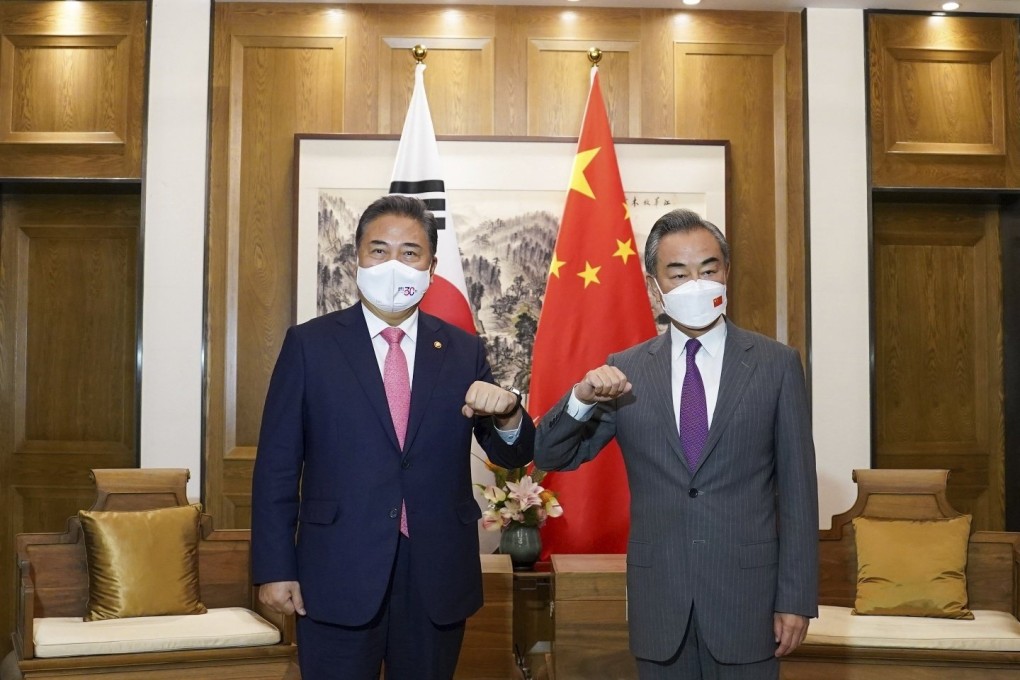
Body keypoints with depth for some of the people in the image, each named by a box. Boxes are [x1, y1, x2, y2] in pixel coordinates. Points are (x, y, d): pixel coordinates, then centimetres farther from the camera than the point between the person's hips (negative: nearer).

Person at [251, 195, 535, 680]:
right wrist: (275, 568, -5)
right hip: (338, 575, -2)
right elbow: (277, 466, -1)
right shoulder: (309, 344, -1)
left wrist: (505, 413, -18)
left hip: (437, 575, 2)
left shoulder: (464, 352, 4)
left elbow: (513, 456, 4)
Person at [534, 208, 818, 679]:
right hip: (658, 601, 2)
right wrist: (582, 398, -18)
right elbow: (550, 457, 2)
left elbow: (797, 488, -2)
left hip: (747, 594, -1)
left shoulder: (776, 364, -2)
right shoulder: (625, 371, 2)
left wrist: (796, 599, -4)